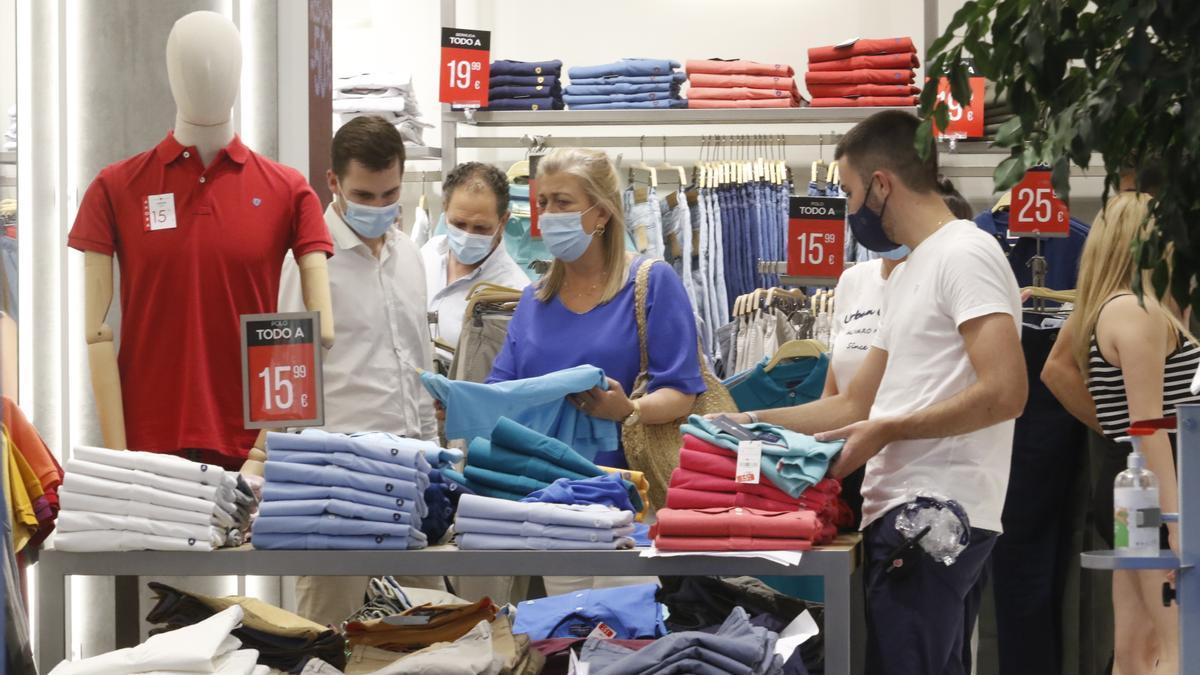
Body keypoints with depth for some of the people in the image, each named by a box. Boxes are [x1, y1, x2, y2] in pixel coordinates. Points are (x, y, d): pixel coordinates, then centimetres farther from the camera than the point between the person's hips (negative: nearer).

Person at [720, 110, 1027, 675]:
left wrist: (887, 431, -14)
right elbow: (856, 405, 25)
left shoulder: (964, 254, -9)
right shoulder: (910, 273, 22)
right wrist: (751, 422, 19)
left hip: (934, 515, -10)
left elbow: (1004, 392, -19)